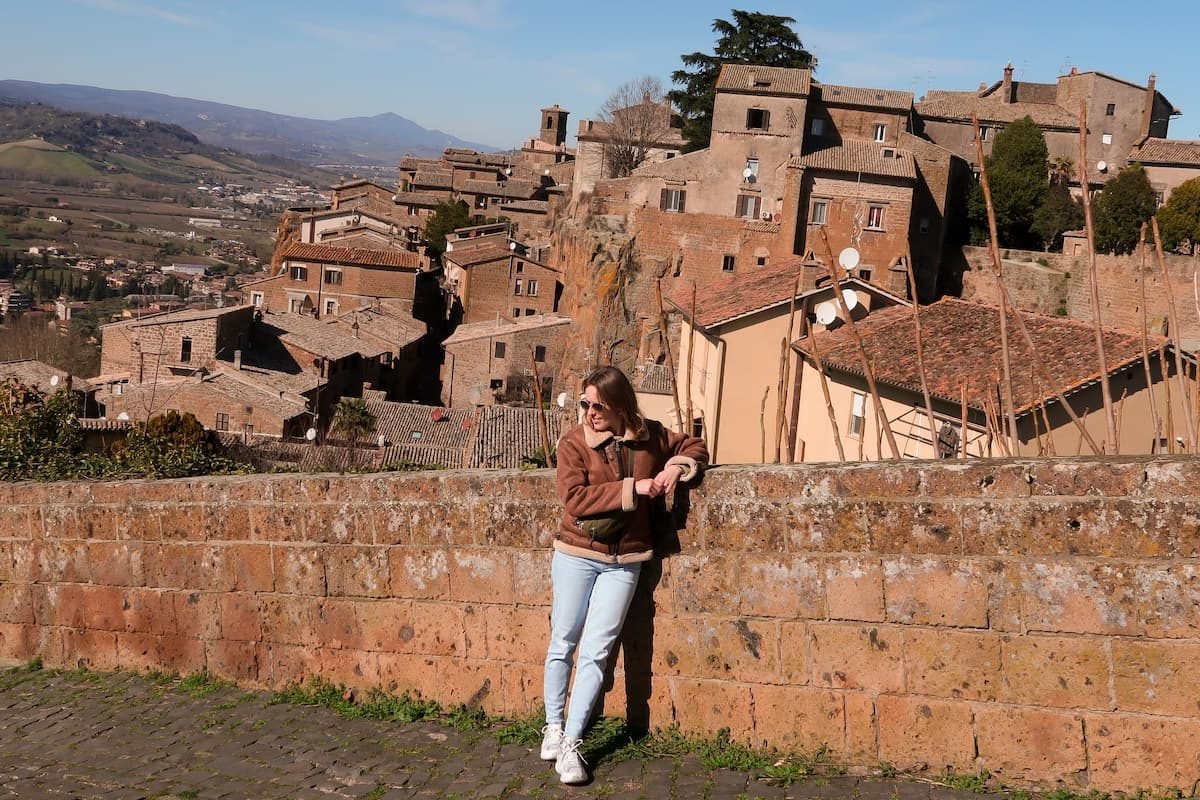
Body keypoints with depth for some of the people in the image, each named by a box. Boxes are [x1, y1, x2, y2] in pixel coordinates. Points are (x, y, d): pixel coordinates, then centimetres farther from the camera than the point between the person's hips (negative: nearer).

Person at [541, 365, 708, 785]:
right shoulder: (574, 442, -8)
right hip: (576, 554, -1)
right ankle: (553, 727, 24)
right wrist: (633, 488, -21)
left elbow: (694, 447, 15)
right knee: (563, 644, 7)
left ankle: (570, 744, 2)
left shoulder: (649, 435, 1)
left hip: (623, 561, 1)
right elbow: (574, 499, -18)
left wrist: (675, 467, -7)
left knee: (595, 652, -1)